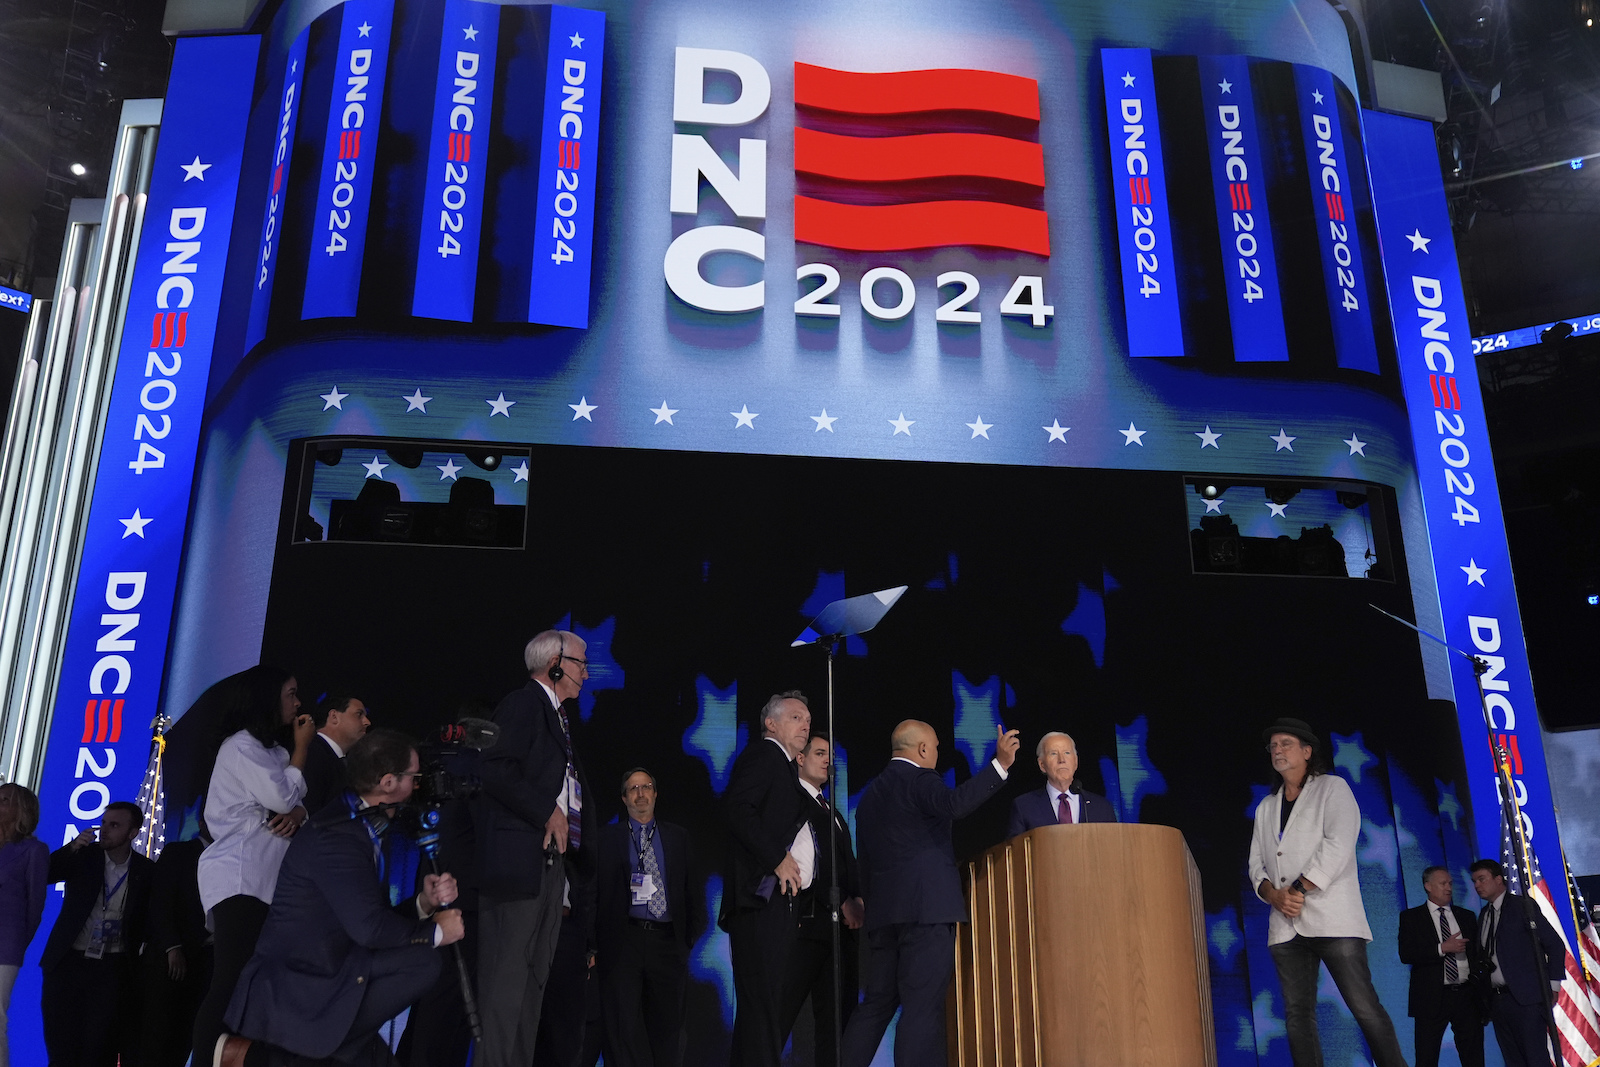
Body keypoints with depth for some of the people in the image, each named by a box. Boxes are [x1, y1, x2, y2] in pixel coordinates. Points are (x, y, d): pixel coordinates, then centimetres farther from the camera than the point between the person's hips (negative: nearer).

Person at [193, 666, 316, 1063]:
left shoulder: (271, 750, 22)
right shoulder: (242, 744, -5)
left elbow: (293, 802, 16)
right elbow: (282, 797, -13)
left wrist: (298, 813, -8)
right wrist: (301, 748, -2)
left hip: (263, 880, 9)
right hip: (239, 880, -9)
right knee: (232, 982, -15)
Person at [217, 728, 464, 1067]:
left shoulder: (362, 828, 9)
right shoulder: (336, 835, -21)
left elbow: (377, 914, 12)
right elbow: (369, 928, -28)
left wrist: (423, 903, -4)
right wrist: (435, 931, -13)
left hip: (320, 976, 10)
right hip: (290, 992, -10)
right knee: (420, 963, -20)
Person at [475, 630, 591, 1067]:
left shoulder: (559, 717, 22)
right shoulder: (523, 704, -6)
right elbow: (495, 769, -19)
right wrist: (548, 812, -15)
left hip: (550, 860, 9)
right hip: (518, 858, -9)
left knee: (535, 977, 9)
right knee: (506, 976, -8)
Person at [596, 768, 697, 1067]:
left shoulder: (678, 836, 15)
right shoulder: (606, 836, 8)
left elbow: (689, 889, 13)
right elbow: (594, 891, 3)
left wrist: (688, 937, 5)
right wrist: (594, 942, -5)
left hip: (667, 941, 2)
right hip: (622, 940, -2)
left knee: (667, 1025, 4)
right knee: (625, 1025, -6)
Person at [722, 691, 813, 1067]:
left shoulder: (786, 769, 27)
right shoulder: (762, 754, 0)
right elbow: (736, 807, -16)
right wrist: (778, 858, -16)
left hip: (782, 901, 9)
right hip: (762, 895, -9)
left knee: (770, 1004, 6)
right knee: (762, 998, -14)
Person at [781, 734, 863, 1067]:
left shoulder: (833, 812, 25)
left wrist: (857, 900, 1)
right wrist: (841, 901, -13)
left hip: (842, 925, 8)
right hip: (809, 923, -8)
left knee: (836, 1018, 4)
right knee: (782, 1012, -9)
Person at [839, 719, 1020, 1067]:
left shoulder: (870, 793, 21)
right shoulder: (919, 778, -4)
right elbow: (954, 804, -25)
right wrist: (1000, 764, -27)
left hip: (882, 911, 8)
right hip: (927, 908, -8)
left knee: (877, 1003, 11)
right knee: (923, 1005, -10)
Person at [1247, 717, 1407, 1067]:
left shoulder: (1332, 788, 5)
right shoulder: (1265, 808, 21)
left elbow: (1338, 845, -9)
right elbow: (1257, 861, 15)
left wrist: (1298, 889, -13)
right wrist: (1272, 894, -6)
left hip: (1332, 919, -5)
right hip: (1285, 926, 5)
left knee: (1365, 1008, -9)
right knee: (1297, 1015, 2)